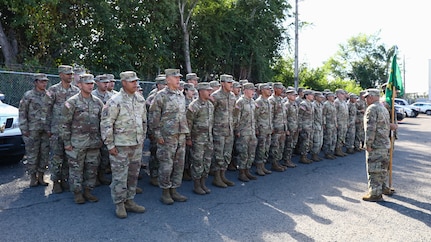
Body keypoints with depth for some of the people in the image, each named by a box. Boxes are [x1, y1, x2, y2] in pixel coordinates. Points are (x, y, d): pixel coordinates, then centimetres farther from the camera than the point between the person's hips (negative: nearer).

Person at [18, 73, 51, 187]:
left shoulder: (49, 95, 7)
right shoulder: (28, 95, -2)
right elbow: (22, 113, -2)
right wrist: (24, 129, -6)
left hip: (46, 130, 3)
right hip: (32, 130, -3)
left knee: (44, 154, 7)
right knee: (32, 154, 1)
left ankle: (41, 176, 18)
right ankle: (33, 177, 14)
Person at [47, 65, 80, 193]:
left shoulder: (76, 91, 7)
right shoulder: (53, 90, -2)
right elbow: (47, 110, -1)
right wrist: (48, 128, -4)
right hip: (57, 130, -3)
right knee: (56, 157, 1)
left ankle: (65, 179, 21)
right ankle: (55, 182, 13)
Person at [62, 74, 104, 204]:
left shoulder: (98, 102, 7)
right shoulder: (72, 102, -6)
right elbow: (65, 123, -5)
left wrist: (102, 139, 10)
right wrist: (67, 142, -7)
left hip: (94, 143, 4)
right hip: (77, 143, -4)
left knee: (92, 168, 10)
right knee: (76, 168, 4)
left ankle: (88, 191, 24)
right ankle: (77, 193, 18)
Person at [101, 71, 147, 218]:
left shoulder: (140, 99, 9)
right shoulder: (115, 101, -12)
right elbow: (106, 124, -13)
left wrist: (142, 139, 15)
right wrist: (110, 145, -13)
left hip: (137, 145, 7)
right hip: (120, 145, -6)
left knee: (133, 175, 14)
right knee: (120, 176, 1)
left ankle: (129, 201, 27)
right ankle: (119, 204, 16)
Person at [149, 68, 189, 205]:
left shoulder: (181, 95, 13)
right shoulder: (161, 96, -8)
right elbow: (154, 116, -9)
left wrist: (186, 131, 16)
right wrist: (157, 134, -12)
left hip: (181, 135, 7)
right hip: (167, 136, -7)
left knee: (179, 164, 11)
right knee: (166, 165, 0)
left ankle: (174, 191, 23)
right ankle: (165, 193, 15)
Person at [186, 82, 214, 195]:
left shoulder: (210, 105, 11)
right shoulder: (194, 106, -13)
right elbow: (188, 123, -13)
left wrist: (211, 134, 17)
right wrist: (188, 138, -13)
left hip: (209, 138, 7)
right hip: (198, 138, -7)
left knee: (207, 161, 11)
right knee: (197, 162, 0)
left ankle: (203, 183, 23)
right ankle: (196, 185, 12)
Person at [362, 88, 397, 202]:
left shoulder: (372, 109, -15)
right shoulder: (384, 108, 17)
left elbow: (370, 128, -21)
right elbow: (387, 125, 20)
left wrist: (368, 144, -19)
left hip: (376, 145, -10)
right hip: (385, 143, 10)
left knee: (373, 169, -4)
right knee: (382, 167, 20)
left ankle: (375, 193, 0)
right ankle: (382, 187, 33)